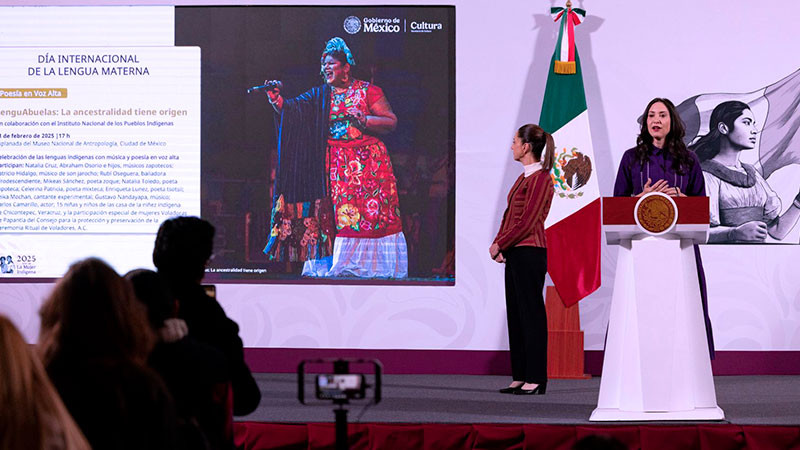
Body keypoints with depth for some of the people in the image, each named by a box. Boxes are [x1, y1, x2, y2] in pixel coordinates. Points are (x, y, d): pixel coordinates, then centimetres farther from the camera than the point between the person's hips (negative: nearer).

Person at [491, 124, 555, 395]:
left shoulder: (540, 179, -13)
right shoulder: (525, 177, 17)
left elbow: (526, 223, -17)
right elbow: (510, 216, 18)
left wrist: (501, 245, -10)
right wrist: (498, 243, 3)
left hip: (530, 253, -10)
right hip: (516, 253, 10)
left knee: (531, 314, -6)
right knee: (516, 314, 10)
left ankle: (535, 379, -4)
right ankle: (520, 377, 14)